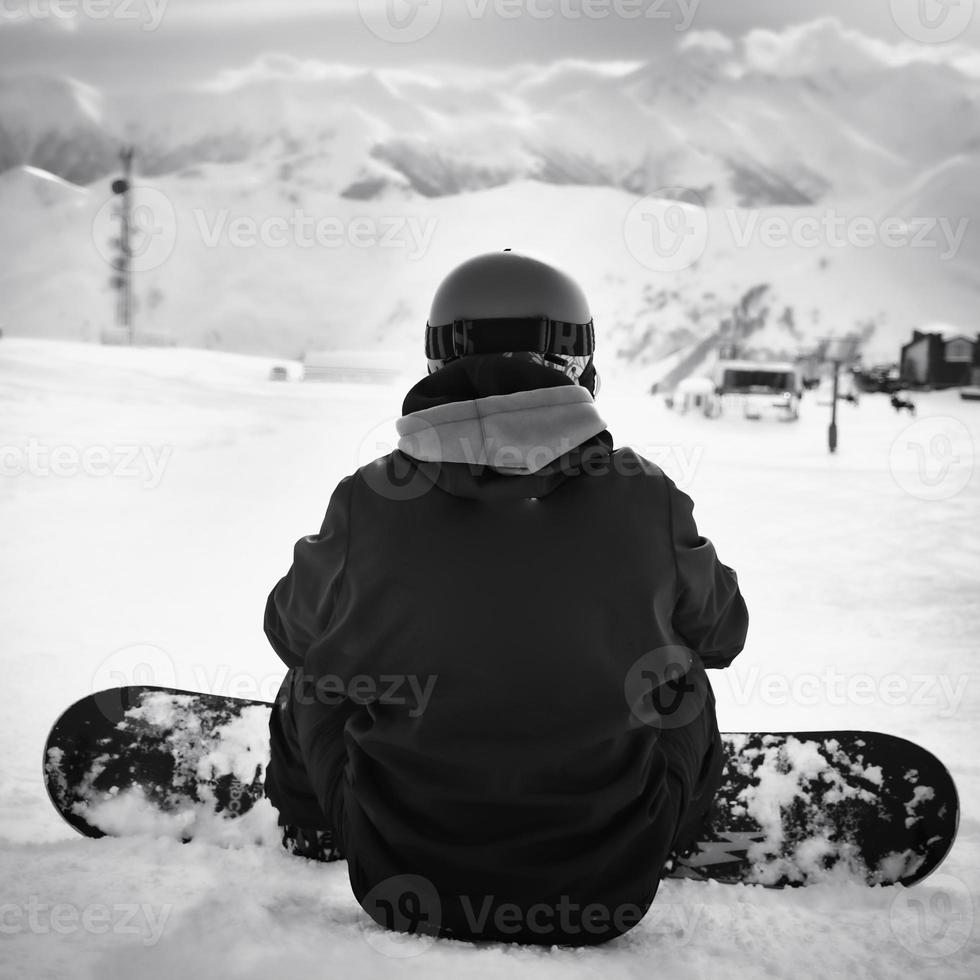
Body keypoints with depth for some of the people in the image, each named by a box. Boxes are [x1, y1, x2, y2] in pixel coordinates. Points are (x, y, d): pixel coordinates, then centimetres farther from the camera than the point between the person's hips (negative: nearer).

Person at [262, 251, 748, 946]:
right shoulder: (646, 503, -14)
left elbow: (291, 631, 6)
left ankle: (313, 845, 52)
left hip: (408, 891, 0)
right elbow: (721, 631, 6)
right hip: (605, 896, 0)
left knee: (312, 679, 25)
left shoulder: (367, 505, -15)